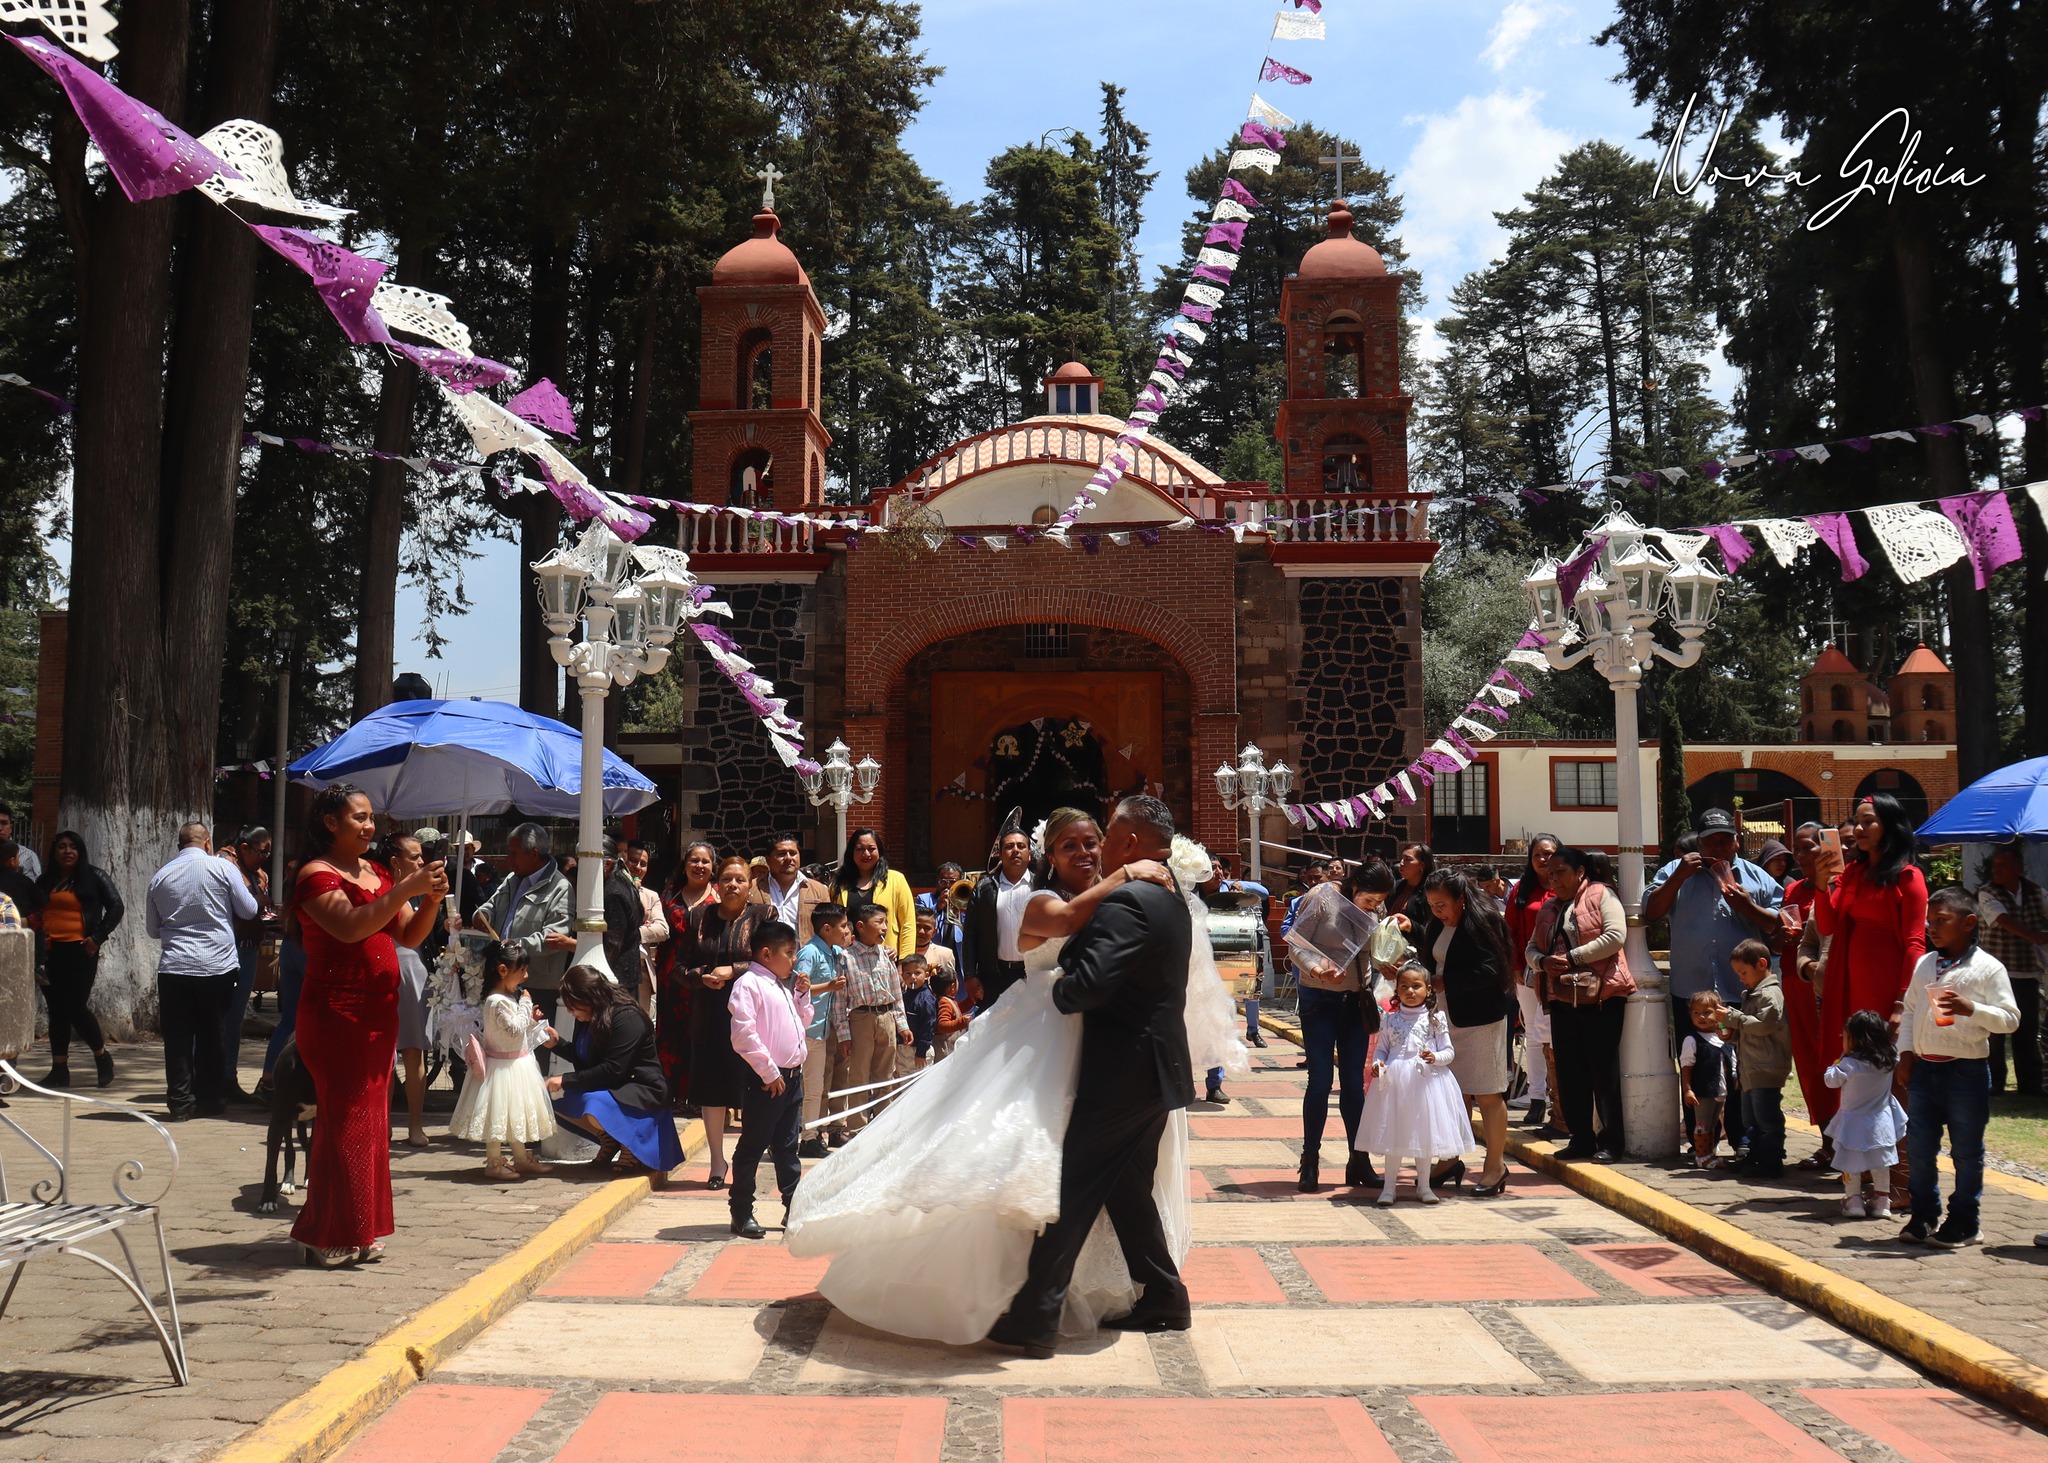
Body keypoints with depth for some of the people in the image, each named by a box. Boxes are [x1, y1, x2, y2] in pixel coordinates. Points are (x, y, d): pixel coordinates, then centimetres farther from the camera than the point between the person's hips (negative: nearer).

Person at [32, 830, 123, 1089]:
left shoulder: (93, 876, 1)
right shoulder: (45, 881, 15)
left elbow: (116, 907, -3)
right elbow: (34, 912, 19)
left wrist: (98, 937, -8)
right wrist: (38, 941, 3)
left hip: (80, 950, -5)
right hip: (52, 951, 5)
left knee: (76, 1006, -9)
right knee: (57, 1009, 6)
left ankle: (102, 1057, 10)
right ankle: (59, 1070, 10)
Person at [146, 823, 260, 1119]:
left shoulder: (160, 877, 7)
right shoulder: (221, 867, -3)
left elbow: (152, 929, 18)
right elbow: (249, 911, 3)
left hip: (173, 968, 2)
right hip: (217, 966, -2)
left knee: (178, 1038, 5)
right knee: (212, 1037, 8)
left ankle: (180, 1103, 5)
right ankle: (210, 1101, 13)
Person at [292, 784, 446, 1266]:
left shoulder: (376, 872, 16)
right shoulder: (316, 875, -8)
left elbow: (410, 936, 12)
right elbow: (350, 927, -25)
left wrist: (432, 900, -6)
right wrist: (407, 888, -28)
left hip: (378, 1011, 8)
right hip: (335, 1013, -8)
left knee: (371, 1117, 11)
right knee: (345, 1120, -7)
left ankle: (357, 1232, 19)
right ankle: (328, 1238, 2)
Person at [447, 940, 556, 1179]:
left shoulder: (509, 998, 11)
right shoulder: (498, 1002, -22)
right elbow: (514, 1029, -26)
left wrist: (532, 1020, 4)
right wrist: (526, 1005, -18)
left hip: (518, 1065, 11)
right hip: (504, 1067, -11)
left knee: (516, 1113, 18)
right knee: (499, 1113, -2)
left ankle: (521, 1159, 28)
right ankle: (493, 1163, 7)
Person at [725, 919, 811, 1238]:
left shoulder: (784, 987, 16)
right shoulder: (749, 984, -12)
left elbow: (804, 1022, 27)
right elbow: (743, 1035, -20)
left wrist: (802, 995, 10)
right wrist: (769, 1072, -18)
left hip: (792, 1077, 9)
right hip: (766, 1080, -9)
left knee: (787, 1146, 15)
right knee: (752, 1146, 0)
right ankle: (741, 1212, 8)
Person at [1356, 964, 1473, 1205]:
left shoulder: (1435, 1019, 2)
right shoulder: (1390, 1020, 6)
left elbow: (1449, 1052, 2)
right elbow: (1382, 1049, 11)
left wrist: (1435, 1057, -18)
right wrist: (1377, 1063, -10)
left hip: (1426, 1080, 0)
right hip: (1395, 1081, 1)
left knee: (1424, 1132, 7)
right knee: (1393, 1134, 3)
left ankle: (1424, 1185, 20)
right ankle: (1388, 1187, 11)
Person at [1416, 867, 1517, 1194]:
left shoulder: (1483, 922, -14)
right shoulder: (1438, 925, 11)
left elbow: (1487, 971, -22)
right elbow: (1431, 964, 19)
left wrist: (1443, 983, -19)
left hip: (1480, 1019, -8)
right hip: (1445, 1018, 8)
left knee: (1487, 1093, 0)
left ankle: (1495, 1165, 10)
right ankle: (1452, 1160, 23)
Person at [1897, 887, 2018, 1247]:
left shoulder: (1988, 968, -5)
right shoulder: (1924, 965, 11)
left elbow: (2010, 1018, -9)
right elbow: (1909, 1009, 17)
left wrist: (1971, 1009, -24)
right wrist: (1905, 1050, 7)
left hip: (1967, 1070, -5)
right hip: (1923, 1068, 5)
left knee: (1966, 1151, 5)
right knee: (1918, 1148, 8)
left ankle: (1963, 1223, 16)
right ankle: (1924, 1216, 20)